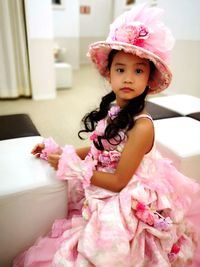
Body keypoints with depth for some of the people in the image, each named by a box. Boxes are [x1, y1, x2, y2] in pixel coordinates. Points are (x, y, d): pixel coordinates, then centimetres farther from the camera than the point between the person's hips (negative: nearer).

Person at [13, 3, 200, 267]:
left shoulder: (142, 126, -27)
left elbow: (119, 181, -20)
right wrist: (58, 150, 2)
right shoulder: (110, 109, -6)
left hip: (125, 208, -6)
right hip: (100, 195, 6)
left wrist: (71, 166, -18)